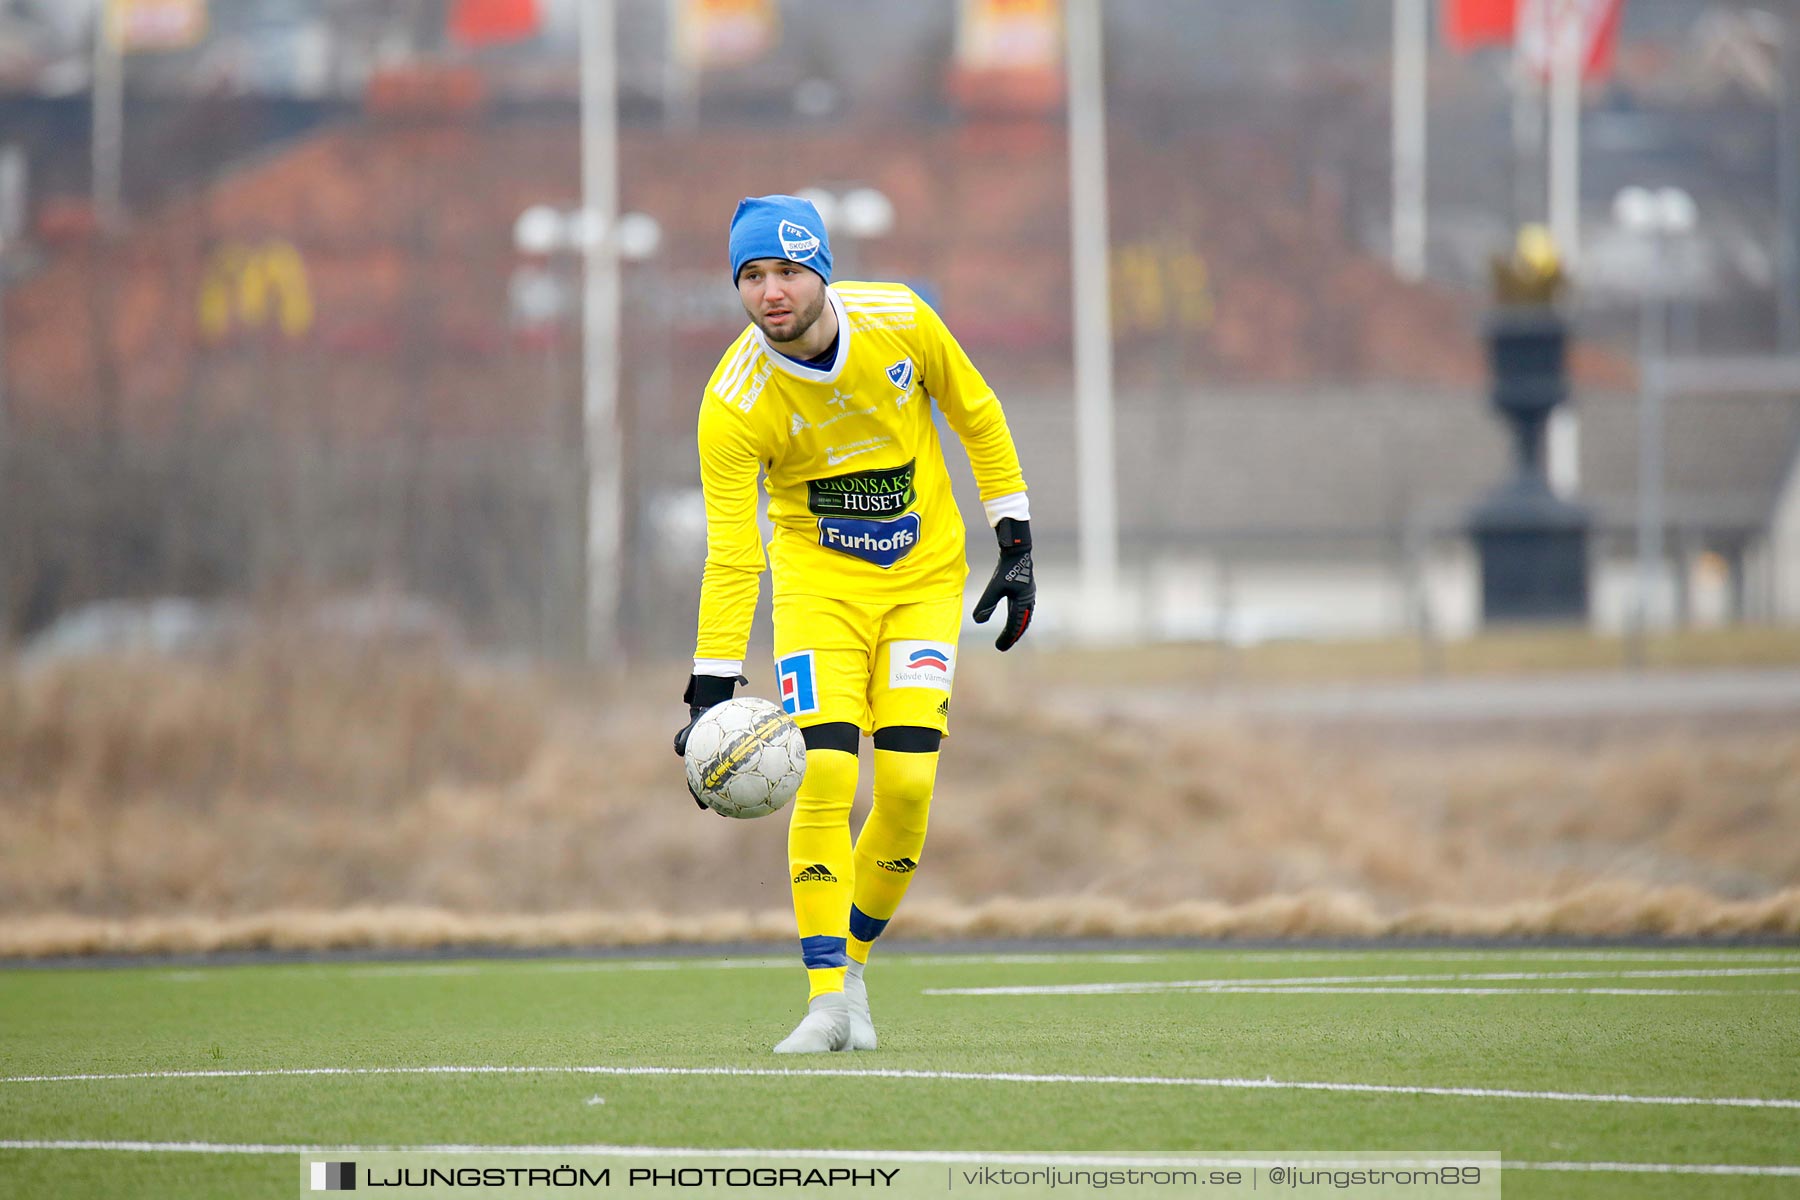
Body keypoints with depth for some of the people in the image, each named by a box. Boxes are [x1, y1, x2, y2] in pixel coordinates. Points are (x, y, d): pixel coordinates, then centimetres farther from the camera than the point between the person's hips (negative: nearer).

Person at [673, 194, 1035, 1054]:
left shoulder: (898, 320, -15)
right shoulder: (735, 403, -20)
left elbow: (975, 413, 3)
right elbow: (730, 555, -21)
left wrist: (1015, 544, 4)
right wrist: (711, 690, -28)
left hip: (923, 575, 1)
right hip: (818, 578, -1)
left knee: (907, 779, -11)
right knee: (825, 772, -17)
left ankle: (853, 957, 10)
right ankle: (828, 998, -12)